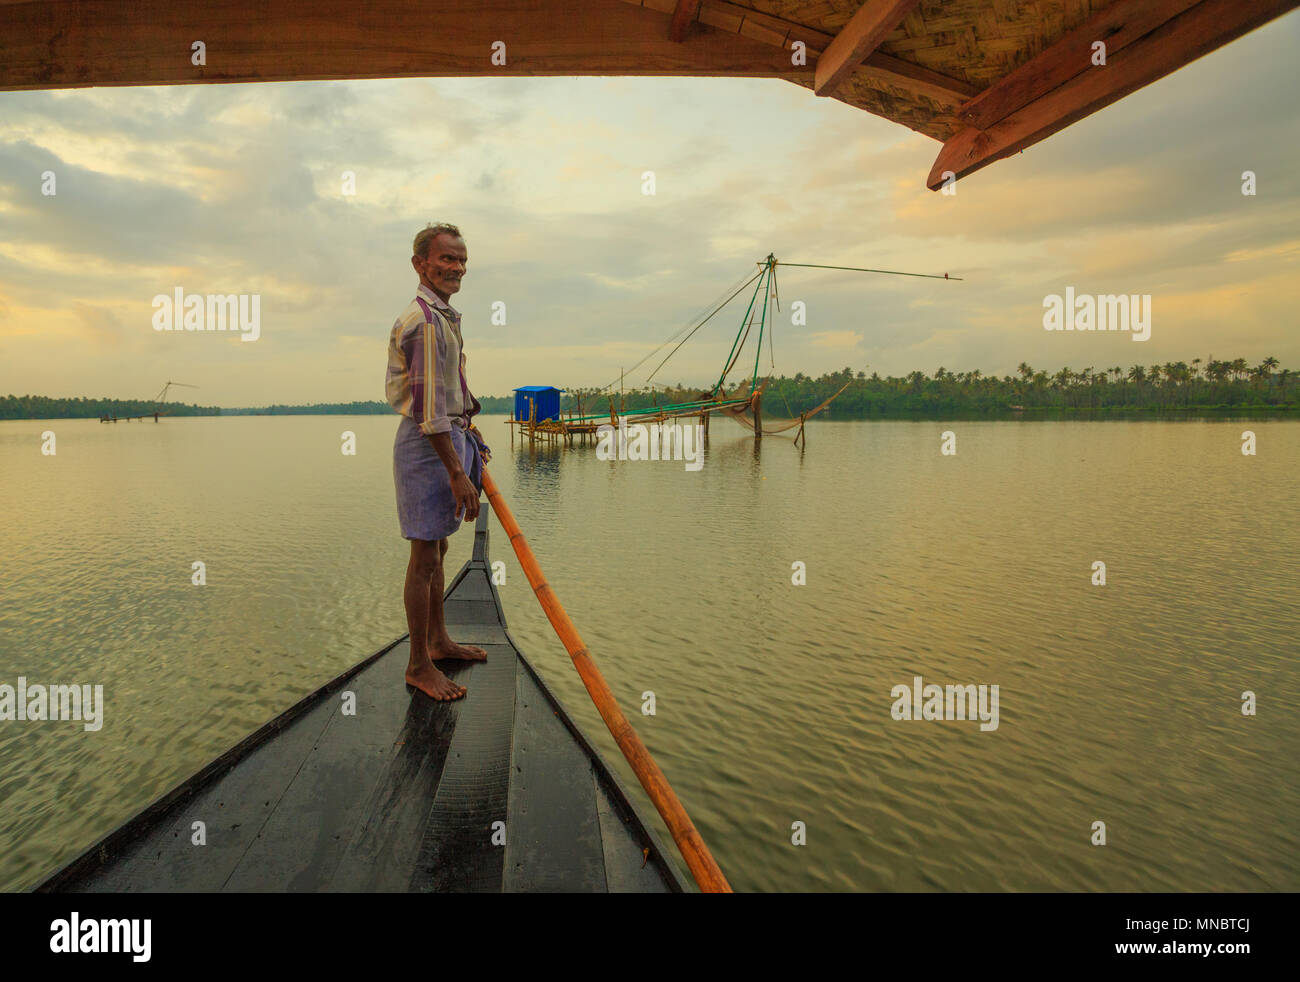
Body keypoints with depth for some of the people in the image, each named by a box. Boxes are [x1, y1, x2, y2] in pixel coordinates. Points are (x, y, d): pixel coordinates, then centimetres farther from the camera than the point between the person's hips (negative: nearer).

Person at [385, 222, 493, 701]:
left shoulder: (443, 316, 18)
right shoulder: (424, 321, -16)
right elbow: (426, 406, -22)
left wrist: (470, 435, 23)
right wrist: (457, 472, -23)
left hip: (448, 436, 11)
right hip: (427, 445, -11)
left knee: (438, 548, 18)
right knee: (425, 557, -4)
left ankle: (438, 641, 31)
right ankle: (419, 666, 6)